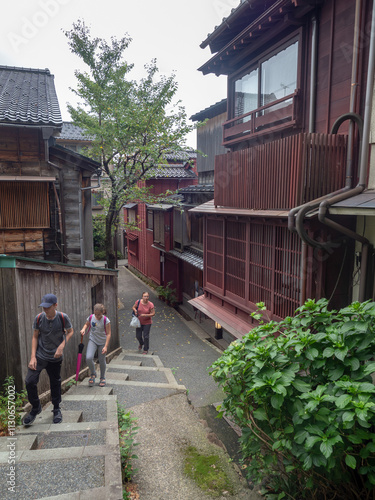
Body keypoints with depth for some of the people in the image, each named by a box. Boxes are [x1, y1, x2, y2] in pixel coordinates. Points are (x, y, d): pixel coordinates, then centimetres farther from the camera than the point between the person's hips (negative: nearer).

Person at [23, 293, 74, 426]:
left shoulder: (63, 317, -15)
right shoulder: (39, 318, -11)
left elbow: (70, 332, -1)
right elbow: (35, 337, -1)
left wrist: (61, 347, -14)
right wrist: (33, 357, -7)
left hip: (55, 357, 0)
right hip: (40, 355, 1)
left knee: (55, 383, 10)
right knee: (30, 381, -10)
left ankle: (57, 409, 33)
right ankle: (35, 408, 16)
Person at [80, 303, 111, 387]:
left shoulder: (106, 320, -18)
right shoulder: (91, 317, -9)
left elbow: (108, 334, -16)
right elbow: (86, 324, 13)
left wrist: (106, 346, -23)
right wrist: (83, 329, -11)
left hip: (102, 342, -2)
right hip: (92, 340, 2)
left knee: (102, 361, 8)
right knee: (88, 358, -18)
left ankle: (102, 378, 32)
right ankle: (93, 374, 10)